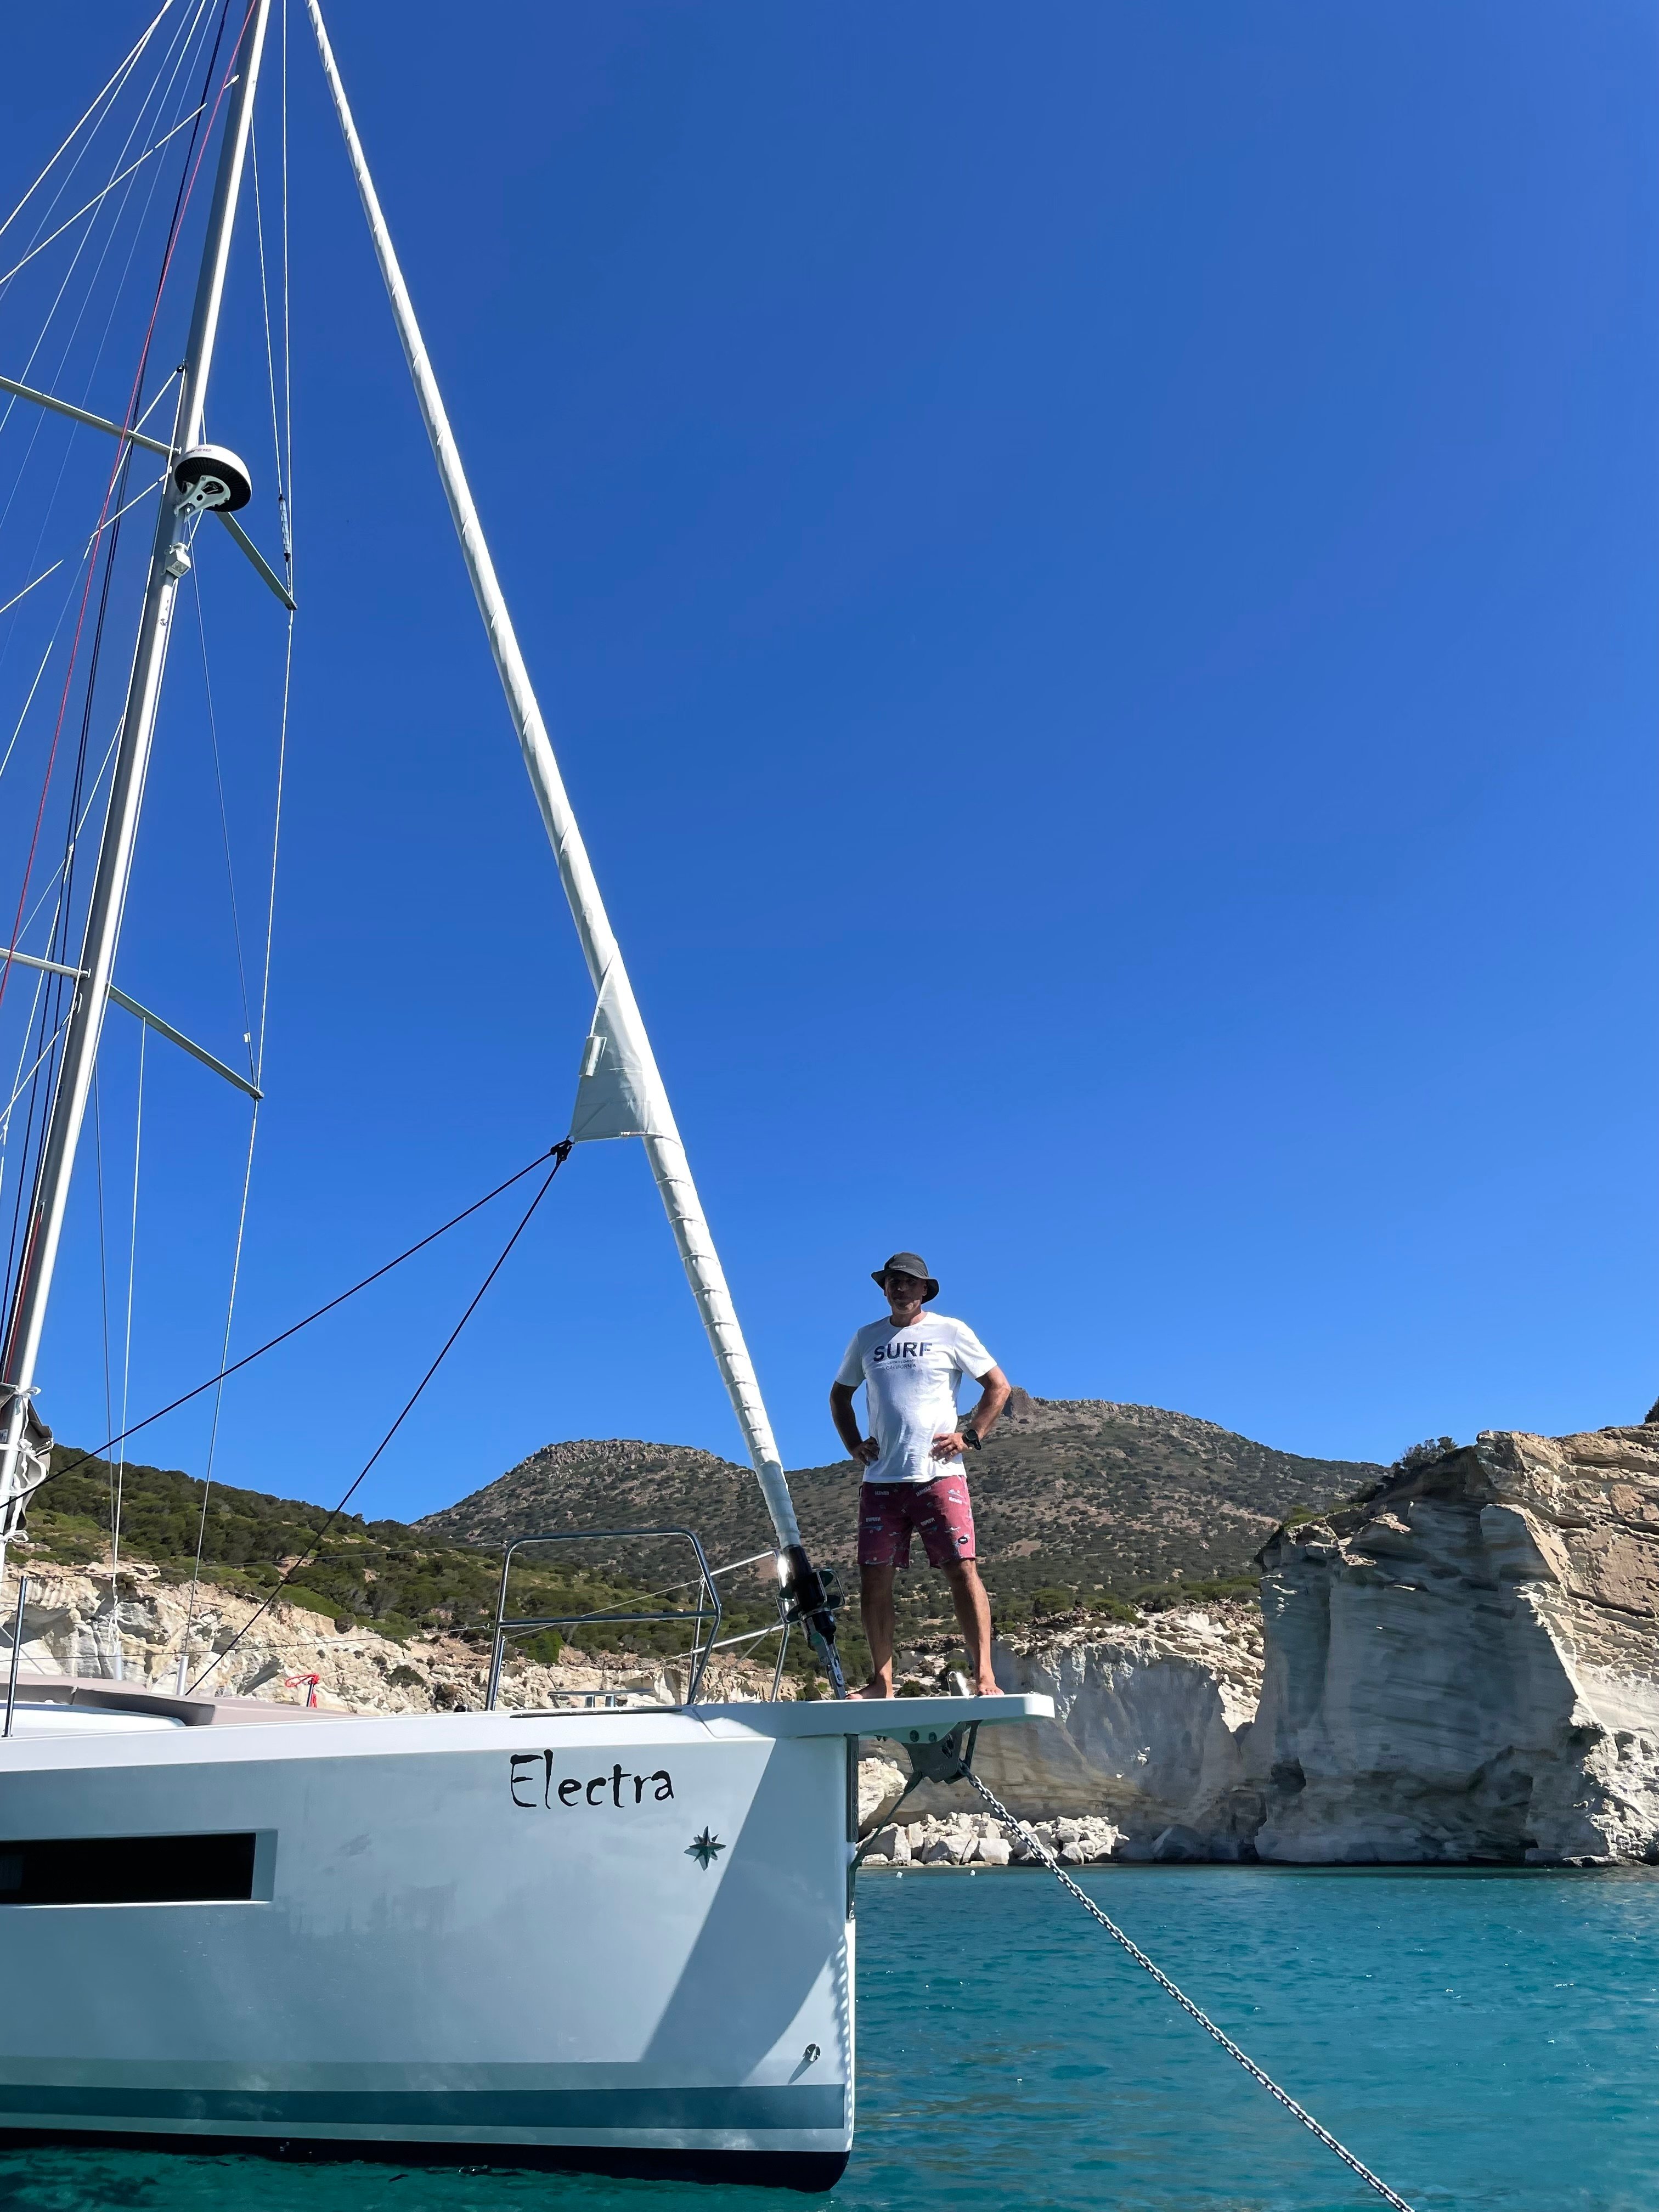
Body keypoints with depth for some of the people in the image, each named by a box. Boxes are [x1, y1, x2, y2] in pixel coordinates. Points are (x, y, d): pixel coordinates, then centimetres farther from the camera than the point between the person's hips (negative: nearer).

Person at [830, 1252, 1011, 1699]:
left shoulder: (951, 1332, 4)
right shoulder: (866, 1339, 14)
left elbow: (998, 1386, 6)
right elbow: (839, 1396, 26)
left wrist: (970, 1436, -4)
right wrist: (854, 1445, 11)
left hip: (938, 1474, -3)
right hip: (880, 1479, 4)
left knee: (962, 1569, -11)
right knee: (875, 1578, 1)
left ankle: (984, 1677, -7)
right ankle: (881, 1682, 9)